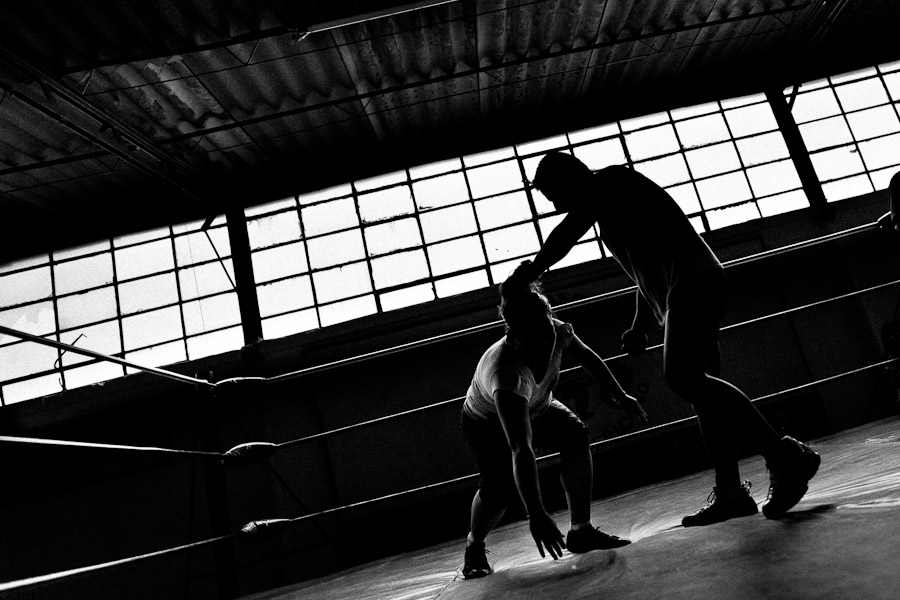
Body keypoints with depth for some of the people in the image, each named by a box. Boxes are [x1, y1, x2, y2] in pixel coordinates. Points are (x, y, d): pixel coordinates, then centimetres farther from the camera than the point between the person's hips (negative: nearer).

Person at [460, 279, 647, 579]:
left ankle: (580, 531, -12)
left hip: (537, 408, 5)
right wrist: (536, 516, -58)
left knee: (576, 435, -22)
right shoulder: (507, 373, -45)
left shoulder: (559, 332, -26)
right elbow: (520, 449, -53)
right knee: (501, 486, -25)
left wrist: (619, 396, 4)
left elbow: (586, 357, -1)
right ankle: (474, 545, 7)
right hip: (486, 424, -5)